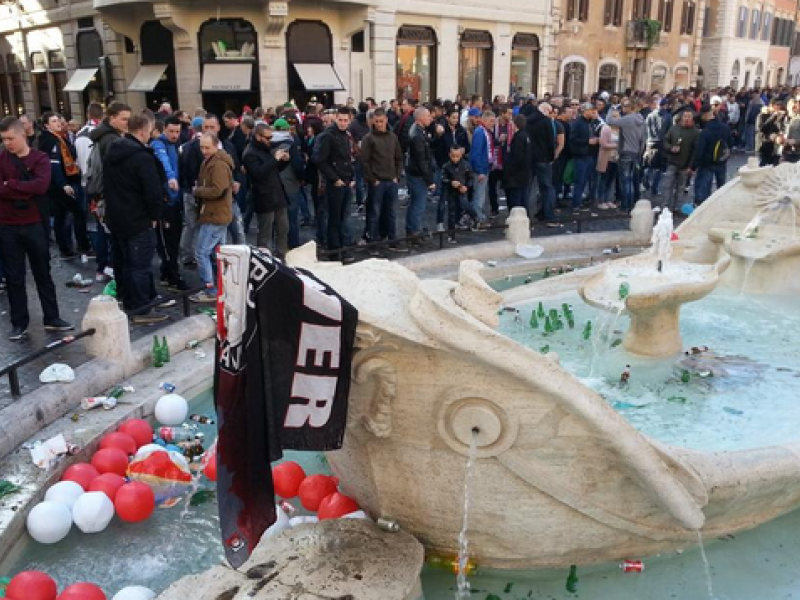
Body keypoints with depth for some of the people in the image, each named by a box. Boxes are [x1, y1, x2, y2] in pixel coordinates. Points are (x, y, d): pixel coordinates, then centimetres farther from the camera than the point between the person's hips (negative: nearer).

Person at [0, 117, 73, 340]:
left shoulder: (40, 158, -2)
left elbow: (41, 186, -19)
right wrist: (26, 191, -17)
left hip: (34, 225, -1)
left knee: (43, 273, 10)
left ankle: (52, 319, 21)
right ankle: (19, 323, 17)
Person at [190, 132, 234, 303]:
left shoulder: (219, 164, -17)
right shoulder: (209, 161, 16)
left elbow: (216, 190, -26)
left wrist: (196, 191, -12)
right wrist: (199, 190, 2)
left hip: (215, 216, -11)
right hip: (217, 214, 11)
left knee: (201, 253, -8)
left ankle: (211, 291, -3)